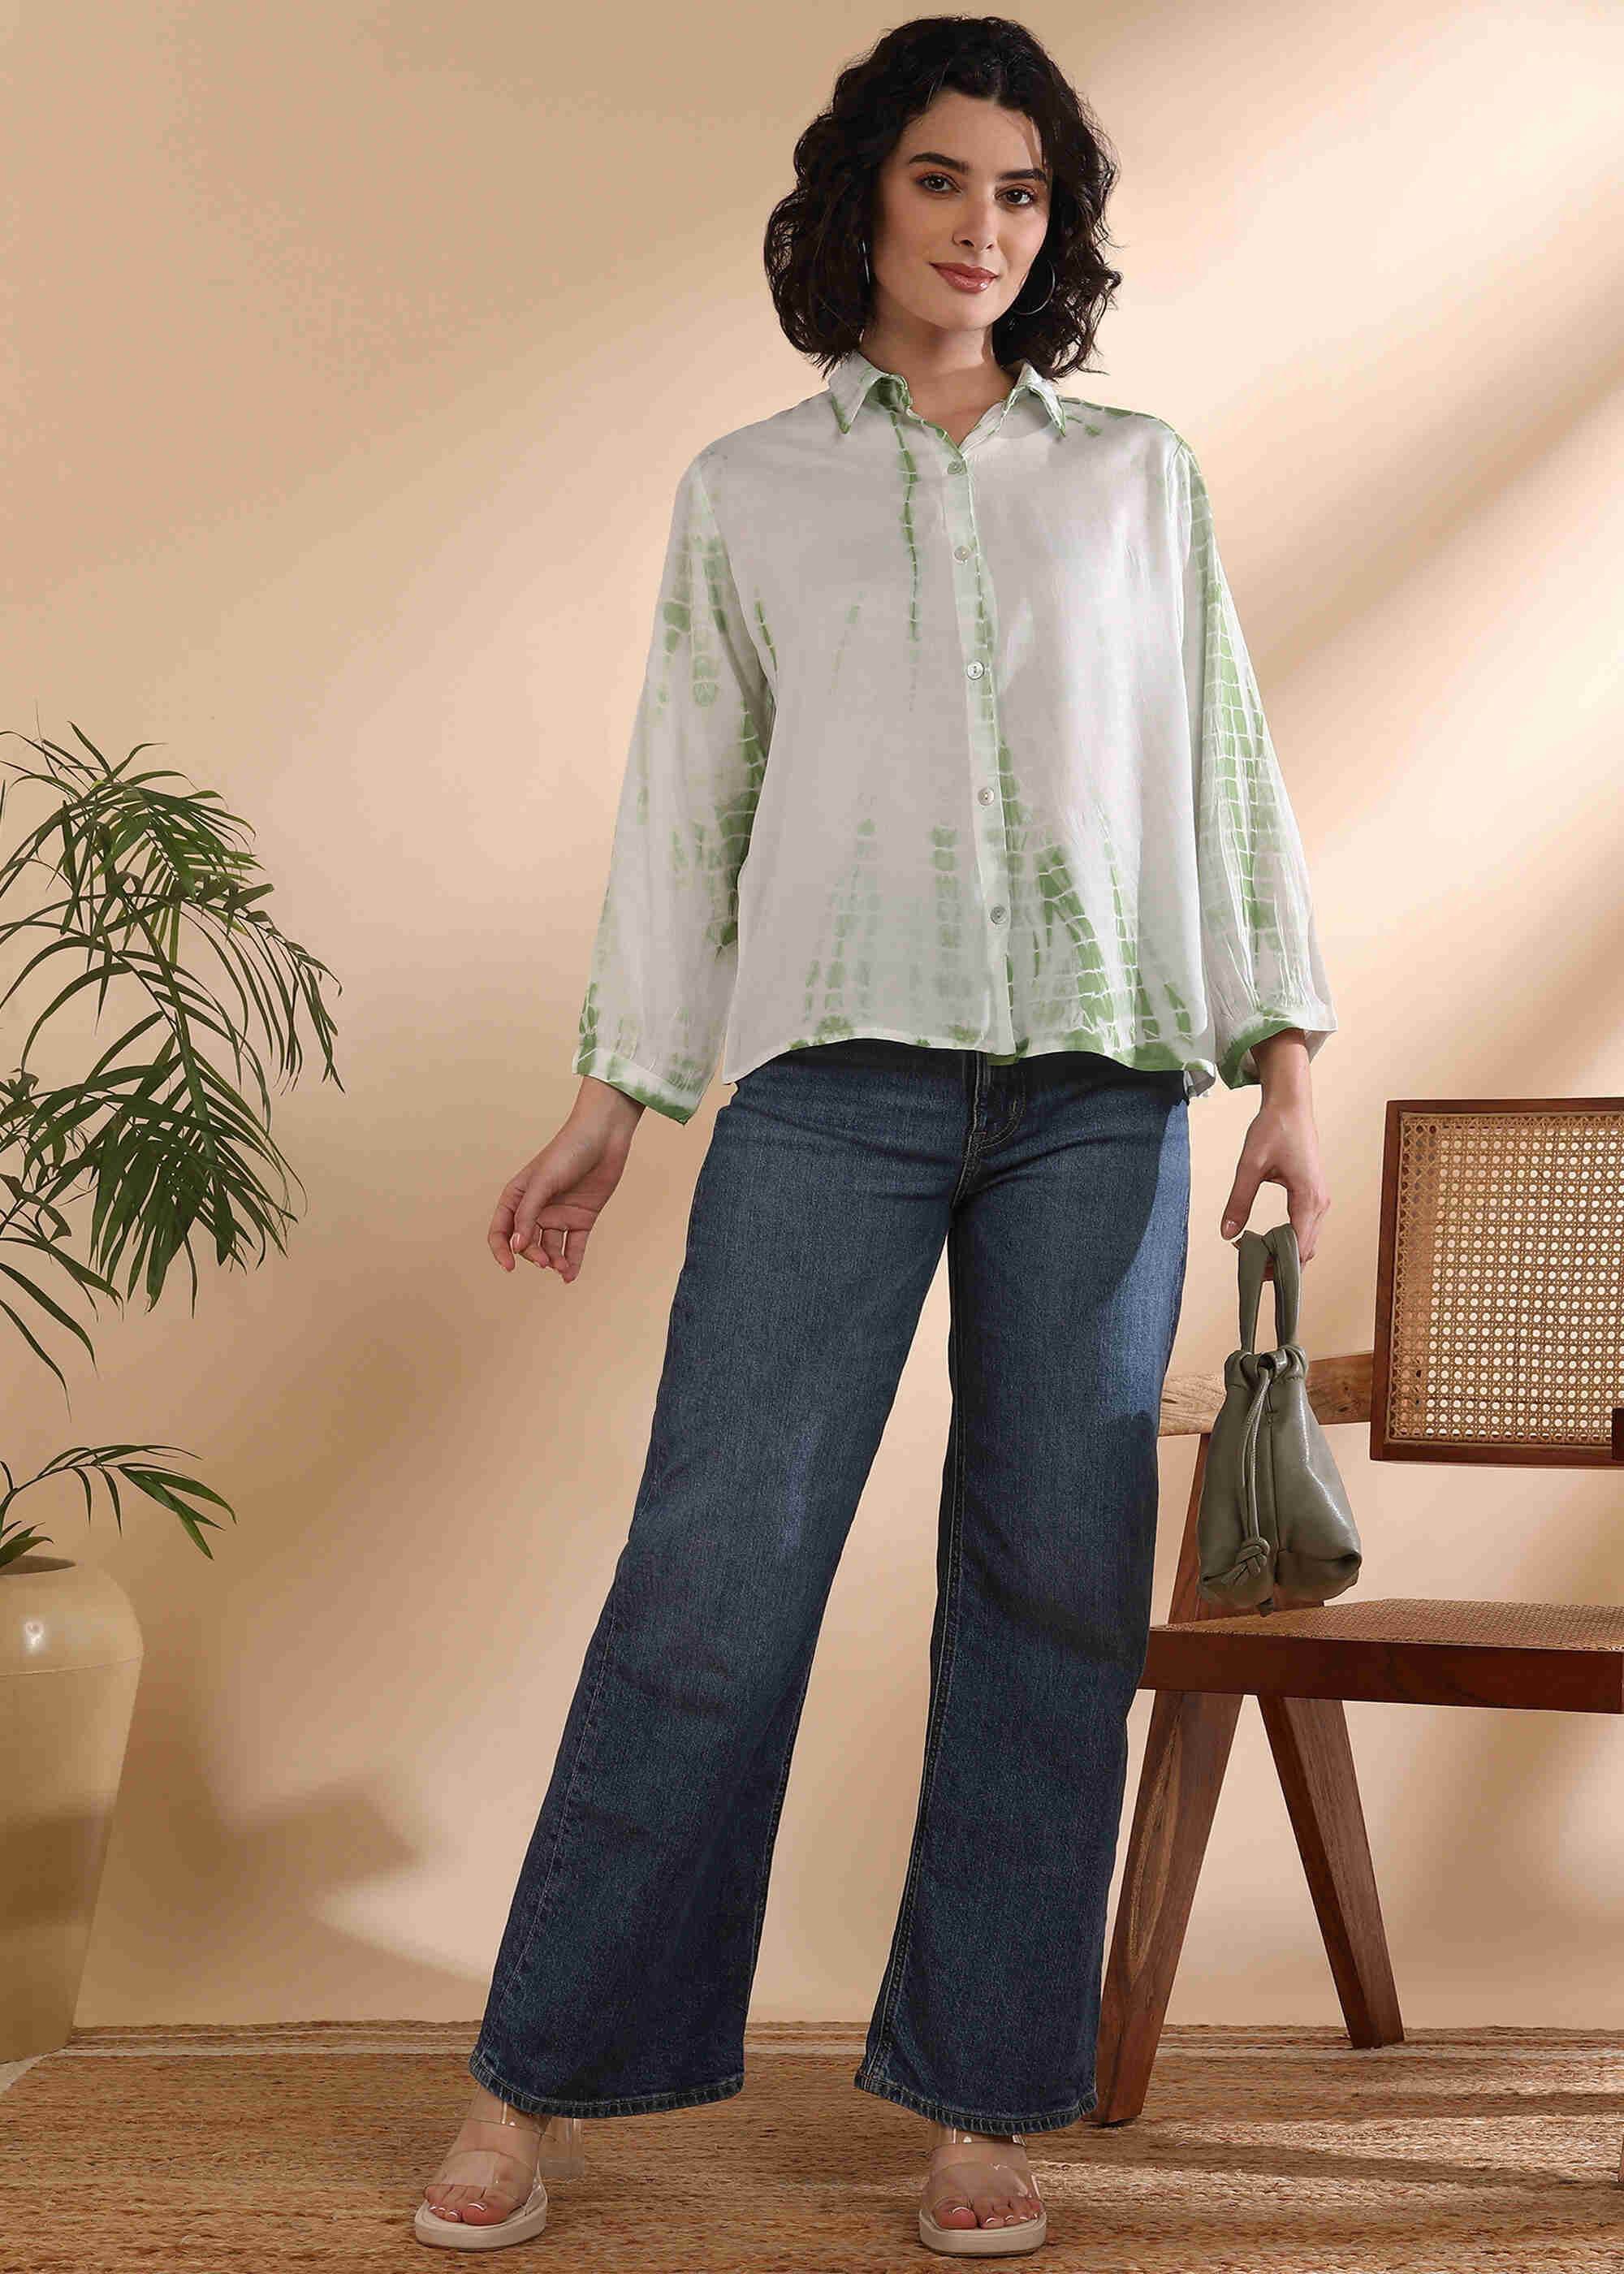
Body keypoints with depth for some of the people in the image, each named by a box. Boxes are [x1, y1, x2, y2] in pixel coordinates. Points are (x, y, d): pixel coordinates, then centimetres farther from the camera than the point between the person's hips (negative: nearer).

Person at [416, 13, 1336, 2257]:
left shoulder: (1138, 475, 14)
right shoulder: (746, 491, 13)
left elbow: (1226, 771, 12)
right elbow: (686, 797, 12)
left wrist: (1285, 1065, 4)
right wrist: (612, 1097, 8)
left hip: (1099, 1082, 2)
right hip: (838, 1073, -1)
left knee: (1056, 1582, 0)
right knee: (716, 1562, -8)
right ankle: (544, 2078, 4)